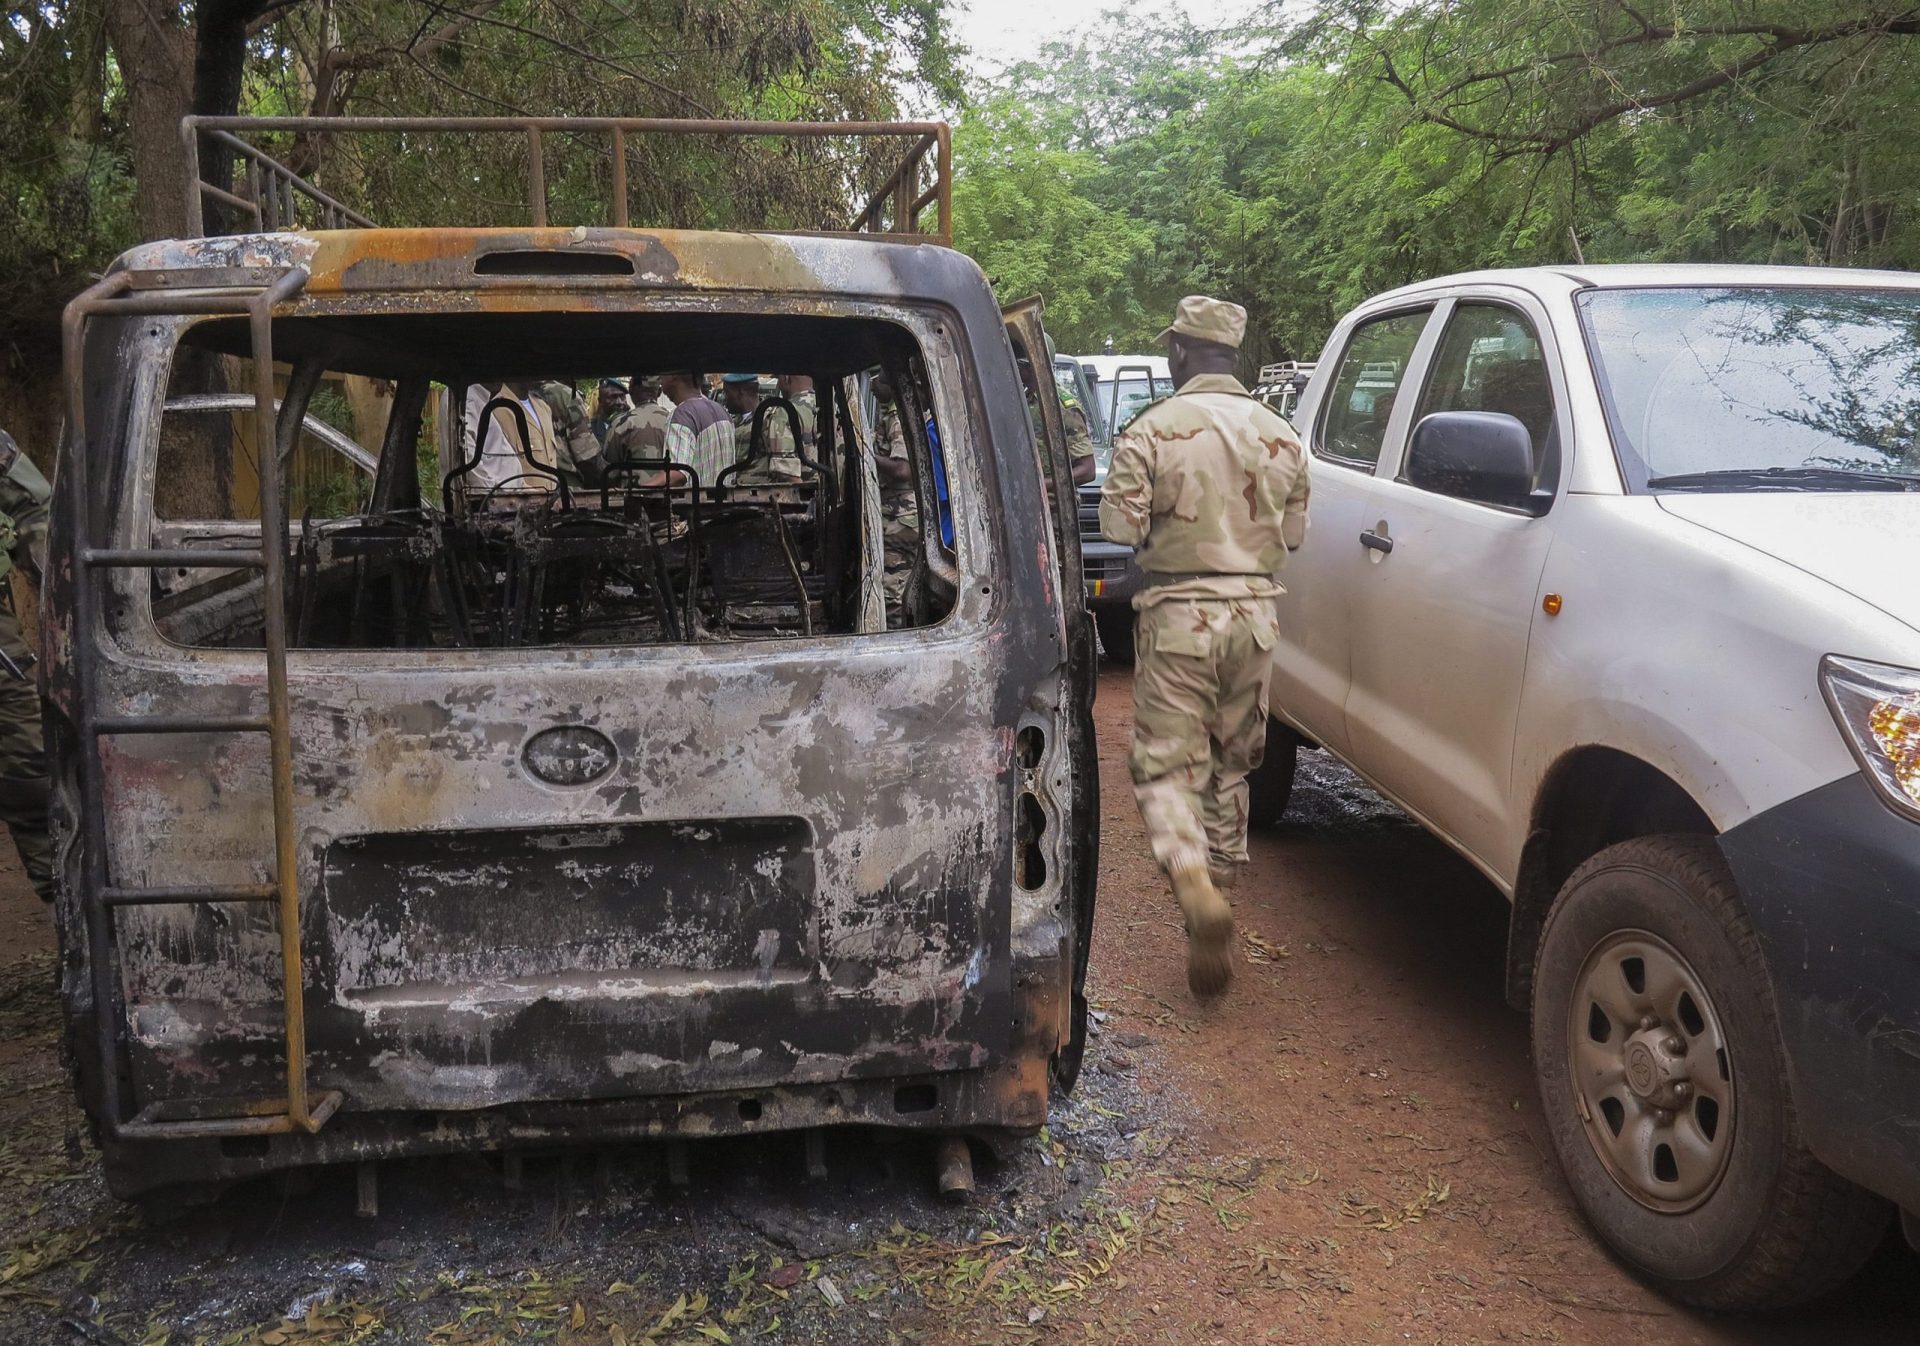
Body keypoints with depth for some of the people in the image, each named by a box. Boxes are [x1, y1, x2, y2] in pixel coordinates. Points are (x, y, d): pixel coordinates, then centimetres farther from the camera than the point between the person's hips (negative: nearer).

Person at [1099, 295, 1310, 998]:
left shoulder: (1153, 429, -9)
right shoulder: (1281, 436, 6)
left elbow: (1120, 525, -13)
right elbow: (1294, 532, 10)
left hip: (1179, 614, -5)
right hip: (1254, 610, 5)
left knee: (1165, 765, 1)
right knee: (1230, 767, 18)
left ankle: (1197, 890, -22)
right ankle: (1216, 896, 29)